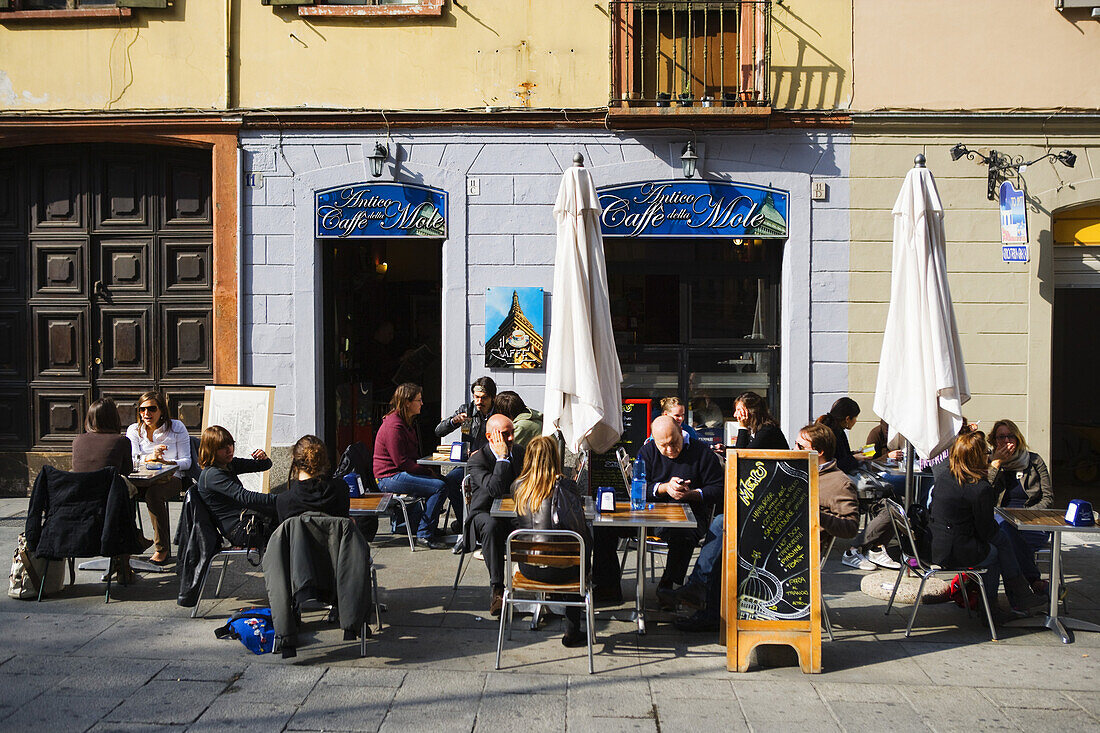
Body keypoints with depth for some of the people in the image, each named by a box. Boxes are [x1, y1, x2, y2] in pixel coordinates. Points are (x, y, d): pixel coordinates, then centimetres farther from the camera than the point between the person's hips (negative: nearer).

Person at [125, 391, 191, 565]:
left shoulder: (176, 427, 6)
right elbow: (130, 461, -3)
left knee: (153, 493, -37)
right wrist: (150, 457, -23)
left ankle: (163, 548, -26)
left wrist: (167, 463, -18)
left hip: (171, 479, -2)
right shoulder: (134, 430, 12)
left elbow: (186, 461, 2)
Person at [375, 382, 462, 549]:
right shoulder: (394, 426, -17)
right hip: (390, 478, -10)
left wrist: (427, 470, 6)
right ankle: (424, 535, -16)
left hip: (400, 473, 10)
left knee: (452, 478, -1)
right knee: (440, 486, -22)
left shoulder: (405, 423, 16)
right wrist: (426, 471, -14)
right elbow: (401, 462, -20)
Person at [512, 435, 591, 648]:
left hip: (528, 567, 4)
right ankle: (571, 633, 33)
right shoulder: (566, 486, -14)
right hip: (560, 570, -4)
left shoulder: (518, 486, -3)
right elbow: (580, 529, -8)